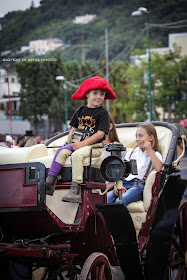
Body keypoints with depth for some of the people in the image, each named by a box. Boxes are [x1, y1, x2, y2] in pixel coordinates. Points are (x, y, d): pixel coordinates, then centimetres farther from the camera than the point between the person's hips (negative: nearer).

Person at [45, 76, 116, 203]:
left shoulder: (103, 113, -1)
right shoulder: (80, 111, 17)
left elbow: (100, 133, -10)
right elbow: (73, 128, 23)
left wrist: (83, 143, -16)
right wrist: (68, 142, 8)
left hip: (94, 145, -6)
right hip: (77, 143, 6)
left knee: (77, 154, -31)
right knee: (62, 151, -17)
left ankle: (75, 190, -35)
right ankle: (50, 181, -19)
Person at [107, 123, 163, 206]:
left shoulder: (155, 154, 14)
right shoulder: (131, 153, 30)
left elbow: (158, 168, -9)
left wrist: (149, 150, -3)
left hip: (139, 185, -5)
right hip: (124, 183, 5)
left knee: (119, 201, -36)